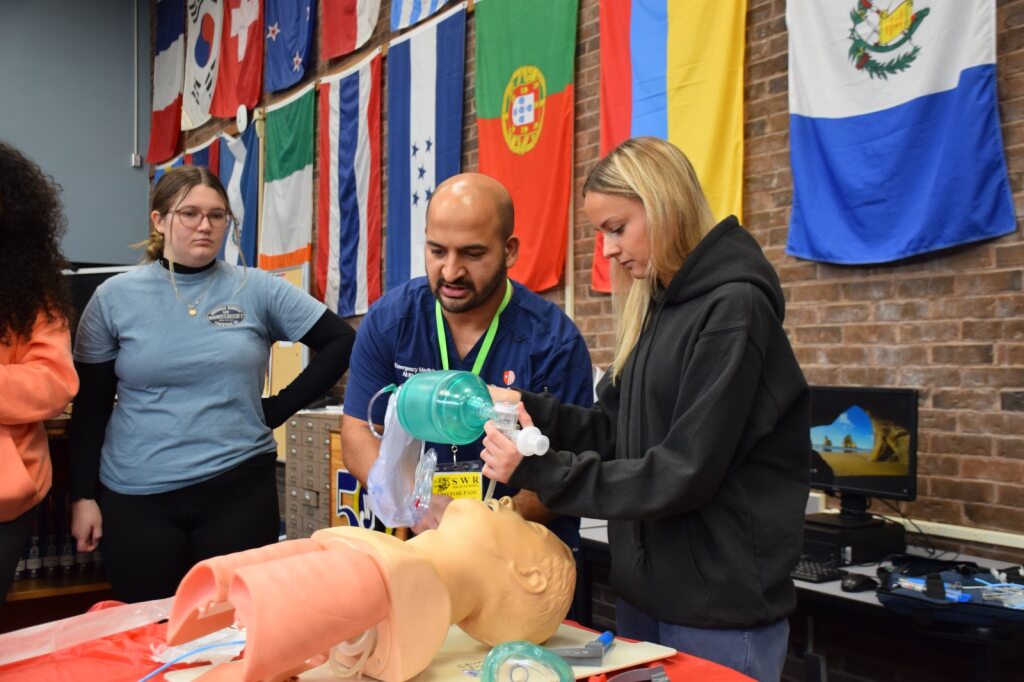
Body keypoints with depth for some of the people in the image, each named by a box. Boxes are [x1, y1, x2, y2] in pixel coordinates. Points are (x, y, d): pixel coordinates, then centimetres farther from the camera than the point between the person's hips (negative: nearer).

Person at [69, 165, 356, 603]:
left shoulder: (257, 289, -1)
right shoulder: (115, 297, 2)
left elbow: (341, 342, 1)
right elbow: (90, 408, 6)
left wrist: (278, 408, -2)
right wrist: (83, 495, 3)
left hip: (239, 486, 0)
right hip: (137, 497, 1)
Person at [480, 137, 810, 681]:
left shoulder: (733, 310, -17)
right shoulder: (656, 309, 10)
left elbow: (684, 474, -22)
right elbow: (615, 432, 8)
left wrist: (538, 471, -22)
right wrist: (528, 409, -7)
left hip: (721, 606, -8)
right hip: (645, 588, 8)